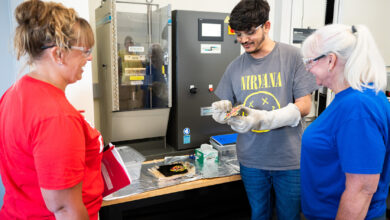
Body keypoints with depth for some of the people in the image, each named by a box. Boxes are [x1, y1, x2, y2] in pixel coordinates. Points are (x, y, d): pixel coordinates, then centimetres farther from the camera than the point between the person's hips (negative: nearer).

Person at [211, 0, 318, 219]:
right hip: (251, 159, 3)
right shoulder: (236, 66, 2)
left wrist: (264, 119, -26)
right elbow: (227, 105, 8)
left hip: (289, 159, -2)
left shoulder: (292, 56, -8)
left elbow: (304, 106, -10)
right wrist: (223, 109, -18)